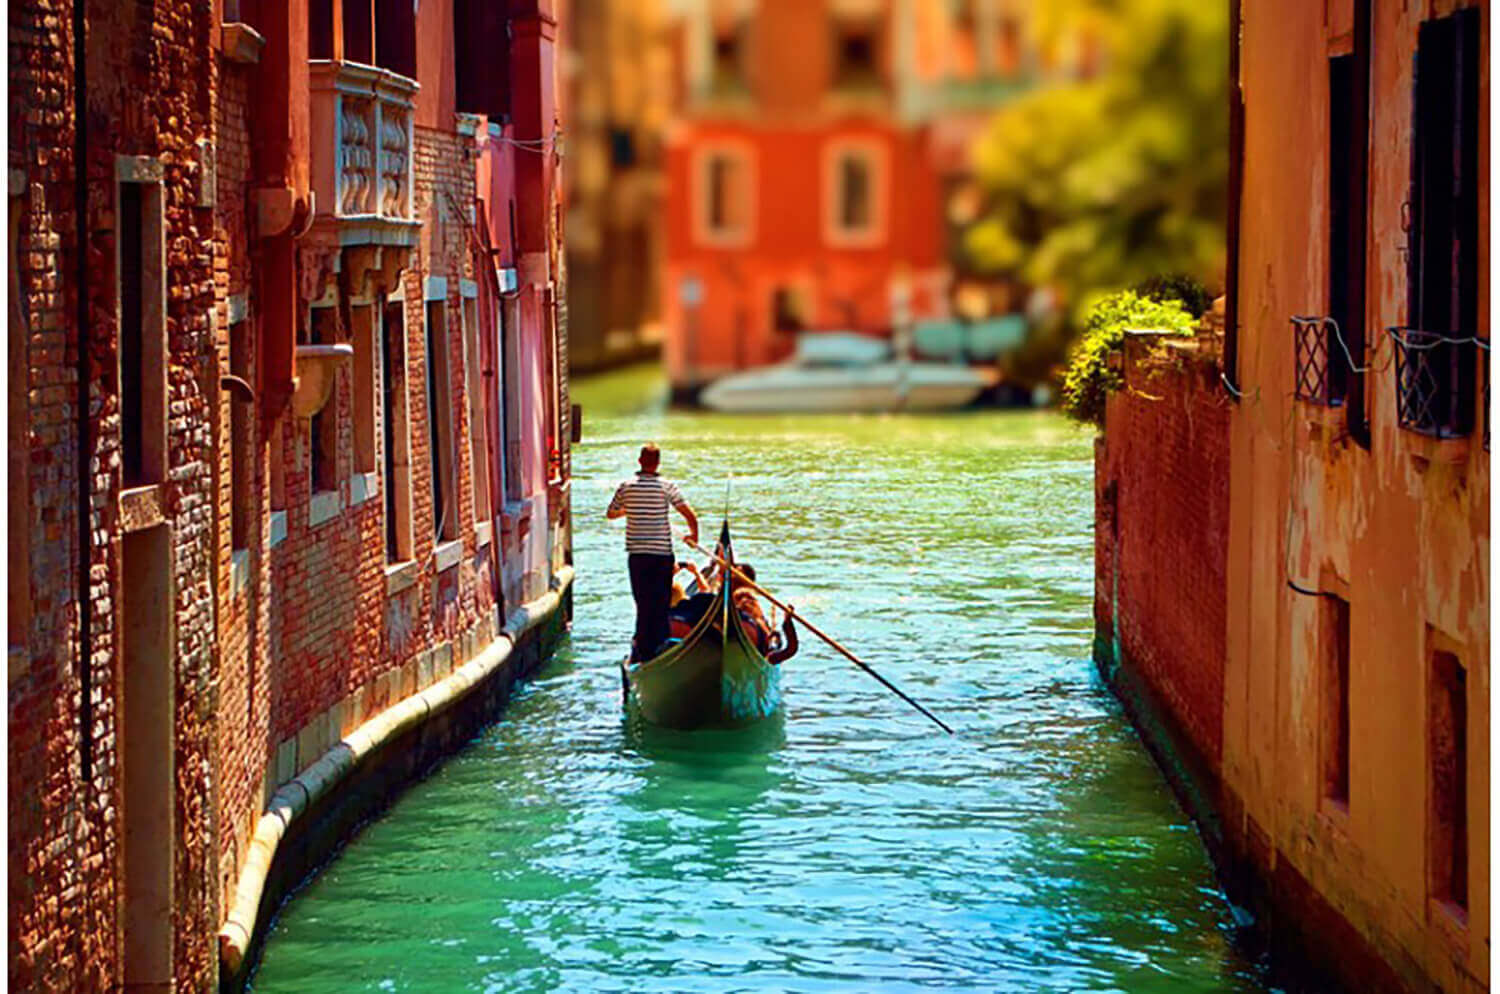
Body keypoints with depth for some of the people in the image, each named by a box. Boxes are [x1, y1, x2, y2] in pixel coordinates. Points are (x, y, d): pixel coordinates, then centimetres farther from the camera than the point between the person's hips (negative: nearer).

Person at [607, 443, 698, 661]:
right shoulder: (667, 487, -7)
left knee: (643, 604, 9)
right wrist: (693, 535, 9)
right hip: (662, 553, -2)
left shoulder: (626, 487, 0)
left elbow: (610, 514, 14)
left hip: (636, 554, 2)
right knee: (661, 605, 5)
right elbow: (690, 516, -10)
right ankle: (658, 649, 4)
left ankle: (641, 649, 7)